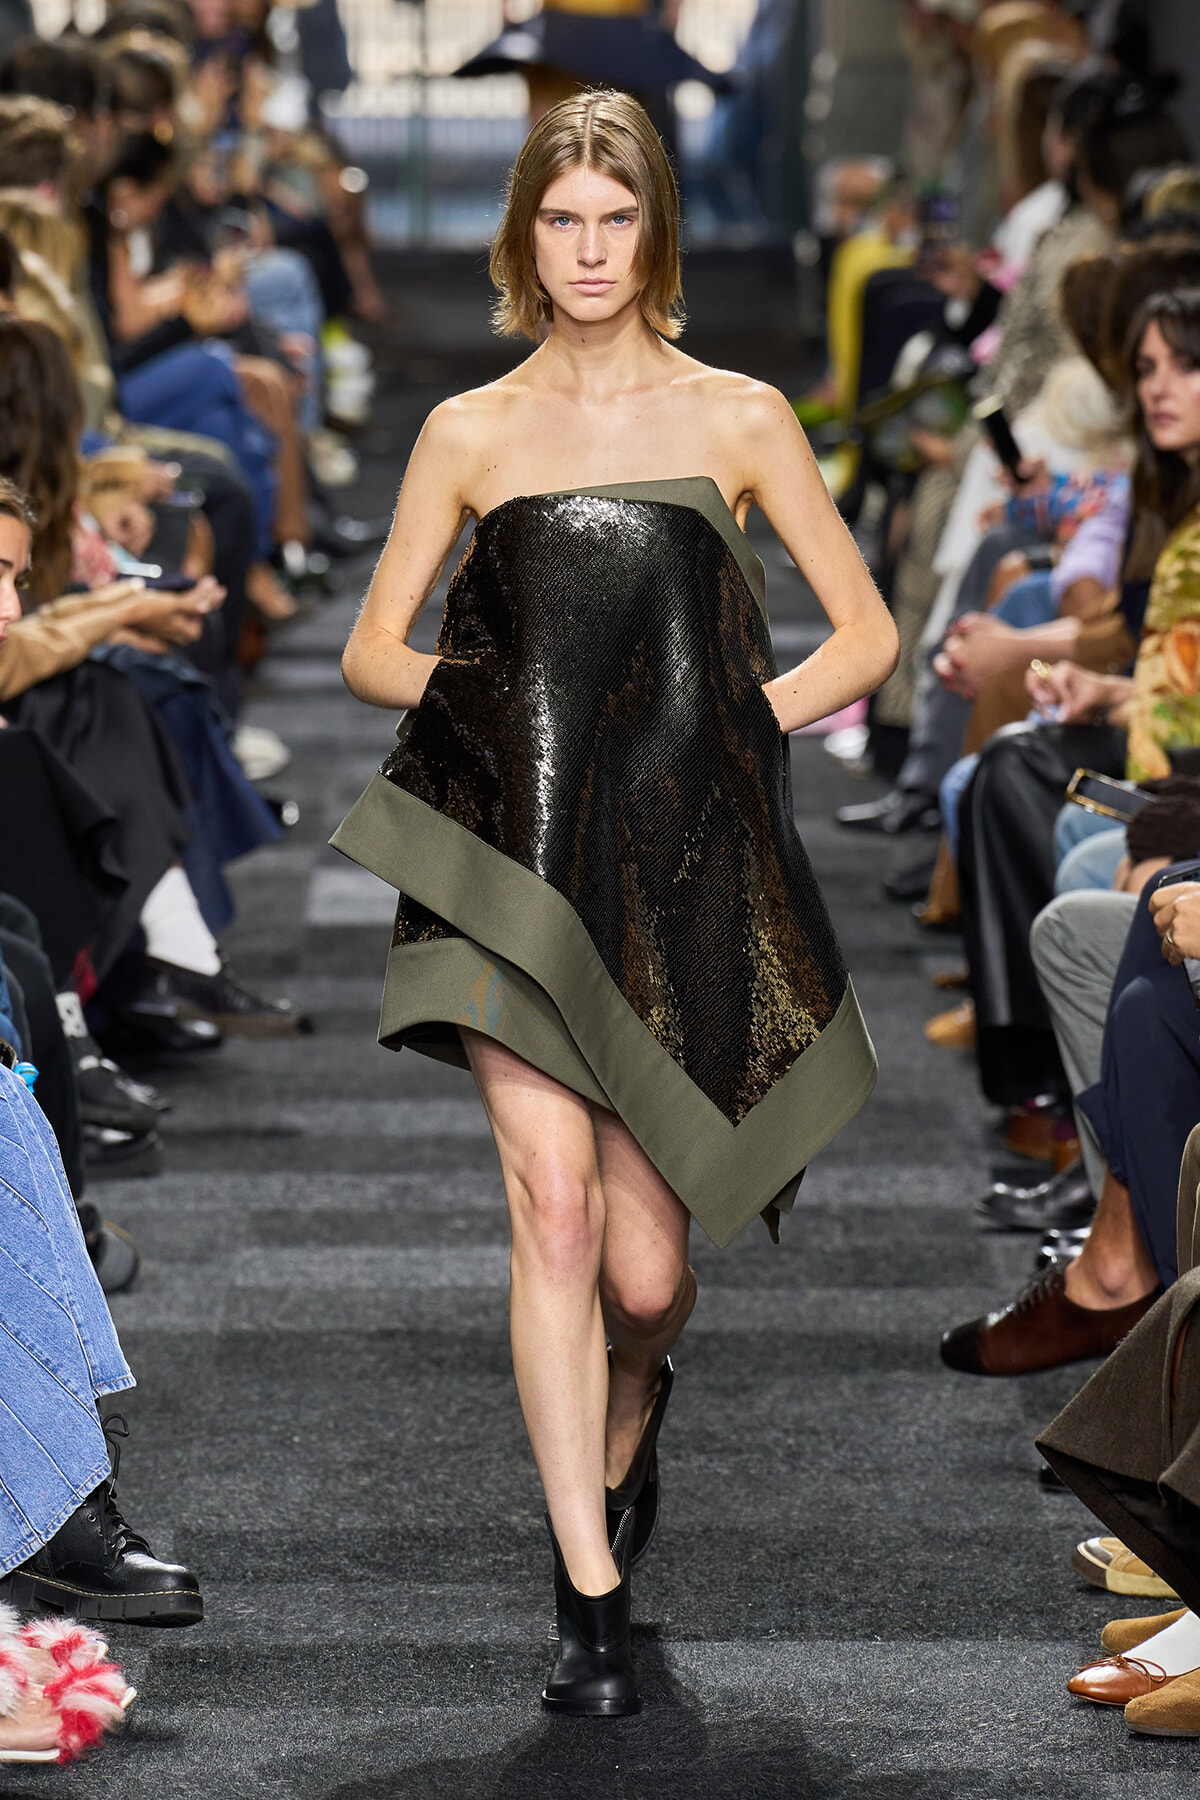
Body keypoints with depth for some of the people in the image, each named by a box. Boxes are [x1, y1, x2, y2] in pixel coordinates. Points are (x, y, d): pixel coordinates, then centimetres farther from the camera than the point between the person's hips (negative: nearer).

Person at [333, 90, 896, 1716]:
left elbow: (867, 636, 9)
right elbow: (372, 650, 13)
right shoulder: (470, 435, 8)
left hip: (685, 873, 0)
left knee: (644, 1273, 3)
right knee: (555, 1199, -15)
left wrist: (733, 722, -3)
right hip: (515, 863, 0)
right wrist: (494, 698, -2)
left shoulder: (737, 418, 6)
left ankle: (624, 1446, 39)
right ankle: (591, 1598, -8)